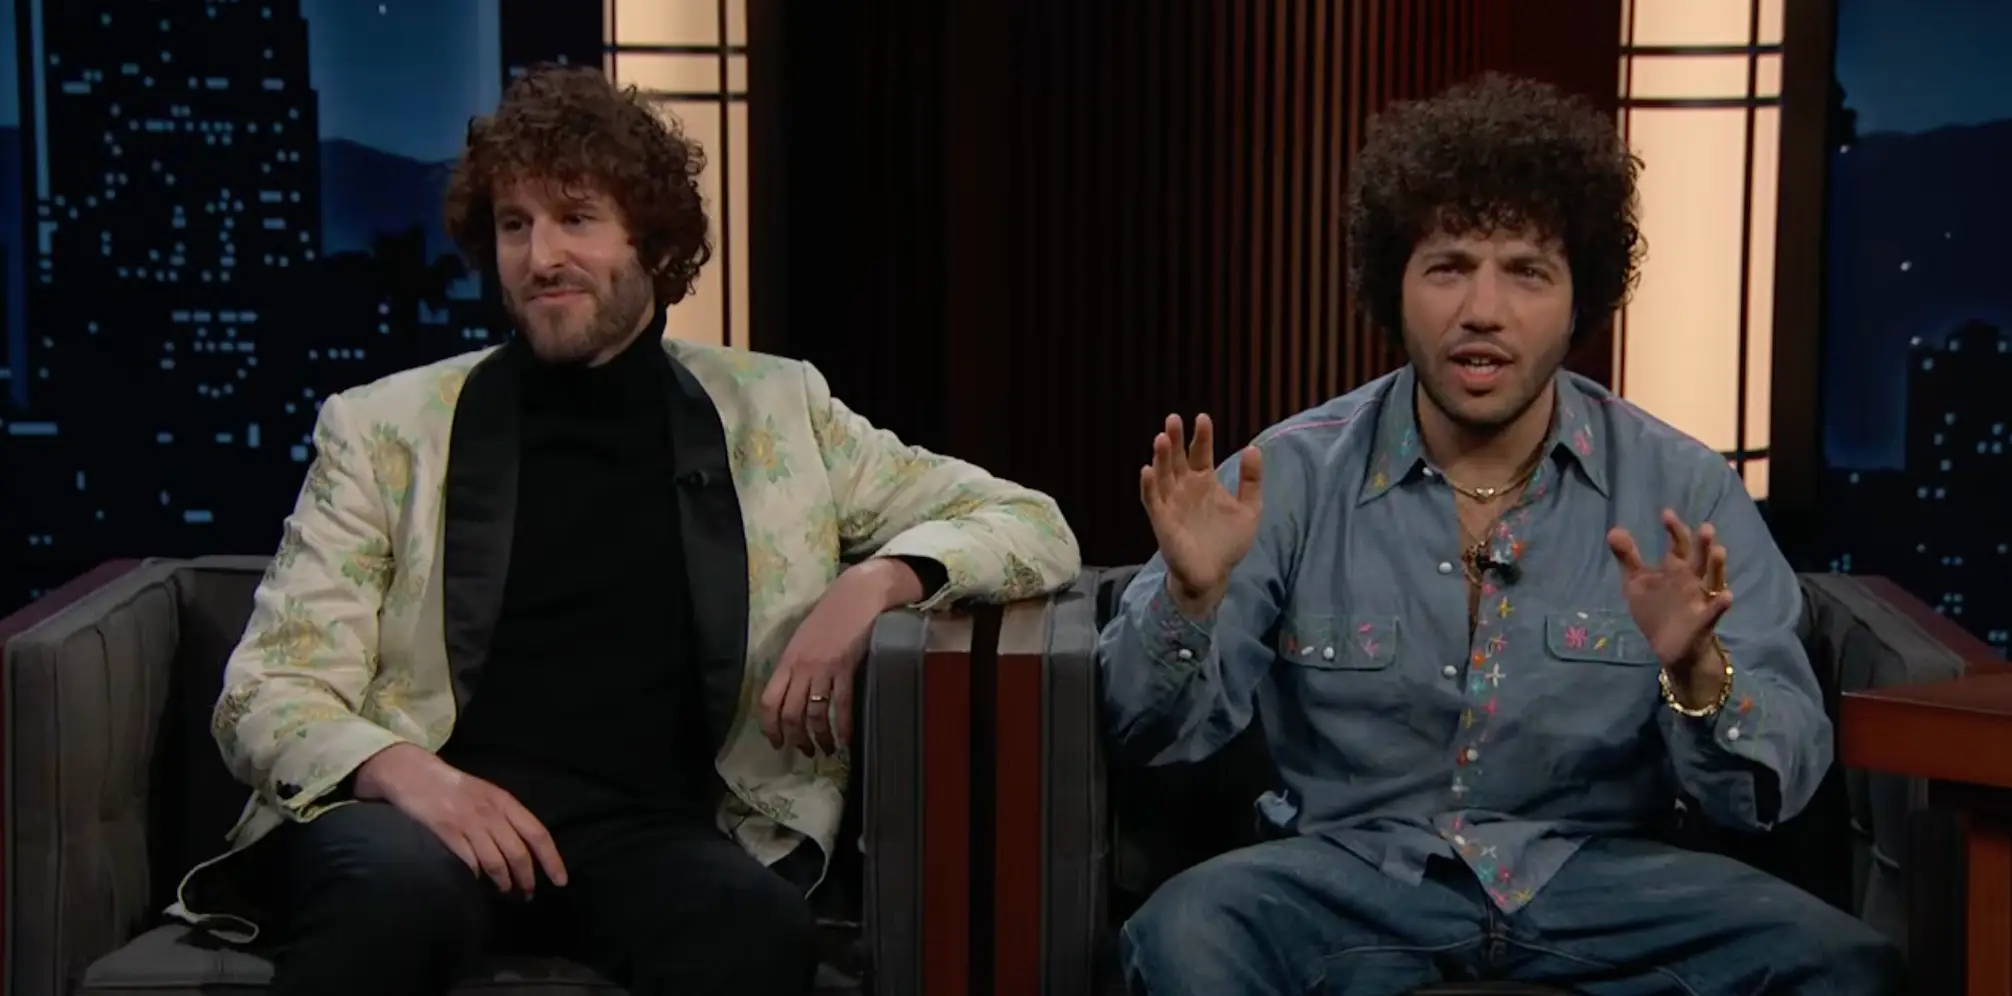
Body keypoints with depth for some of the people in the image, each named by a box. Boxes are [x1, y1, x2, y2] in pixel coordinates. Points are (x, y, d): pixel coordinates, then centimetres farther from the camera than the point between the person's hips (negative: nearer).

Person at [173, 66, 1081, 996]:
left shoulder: (773, 413, 15)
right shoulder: (387, 427, 12)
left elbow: (1035, 527, 16)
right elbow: (269, 691, 7)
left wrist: (880, 578, -6)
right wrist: (398, 767, -17)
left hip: (650, 825, 0)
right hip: (431, 810, 0)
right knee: (401, 890, -36)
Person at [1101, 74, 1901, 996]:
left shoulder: (1683, 493, -3)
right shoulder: (1292, 476, -3)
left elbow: (1773, 788, -5)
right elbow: (1157, 735, -3)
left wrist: (1697, 675, -25)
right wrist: (1190, 597, -23)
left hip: (1596, 876, 2)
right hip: (1351, 868, -2)